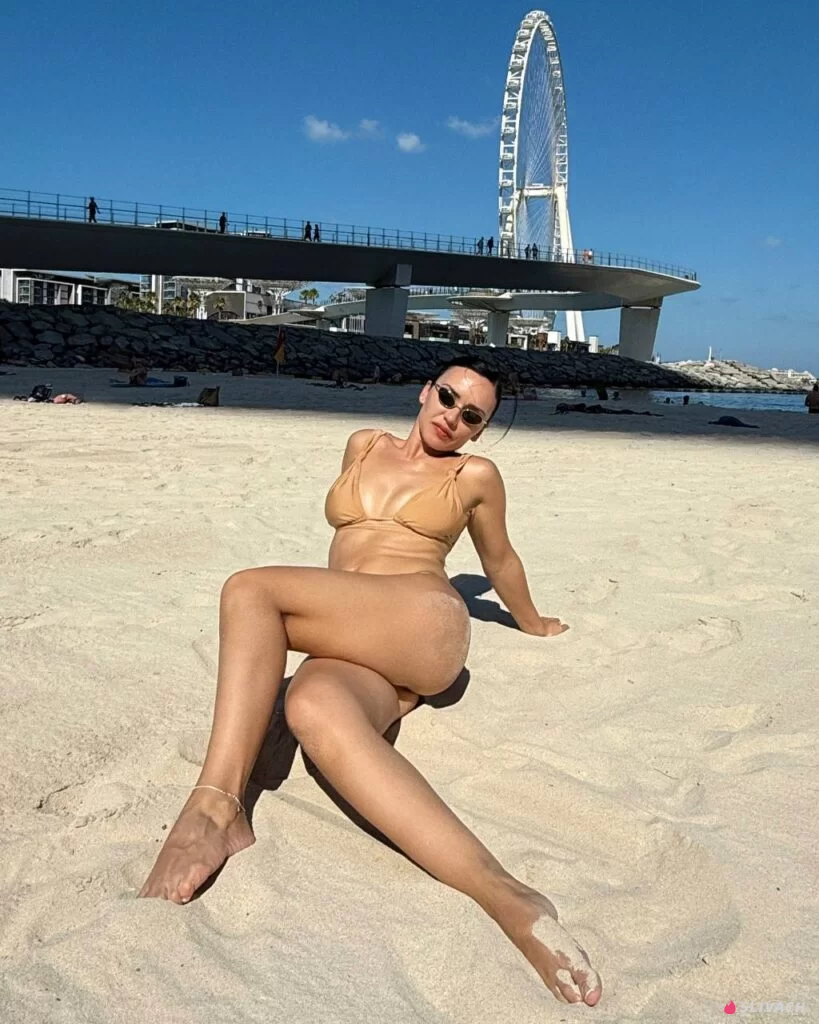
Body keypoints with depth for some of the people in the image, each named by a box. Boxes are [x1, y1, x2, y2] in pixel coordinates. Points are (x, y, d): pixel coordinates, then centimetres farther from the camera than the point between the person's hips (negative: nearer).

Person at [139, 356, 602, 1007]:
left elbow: (499, 560, 32)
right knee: (314, 707, -37)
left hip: (425, 625, -3)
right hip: (351, 647, 3)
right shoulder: (365, 446, 28)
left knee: (250, 589, -24)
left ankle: (216, 807, -34)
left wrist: (533, 624, 44)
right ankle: (501, 897, -49)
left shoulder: (476, 476, 17)